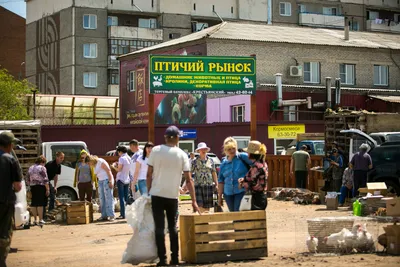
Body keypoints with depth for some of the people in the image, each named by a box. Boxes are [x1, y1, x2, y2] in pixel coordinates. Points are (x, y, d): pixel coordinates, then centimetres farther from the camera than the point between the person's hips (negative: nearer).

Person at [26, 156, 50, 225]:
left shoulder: (30, 168, 13)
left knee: (34, 204, 9)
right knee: (40, 204, -5)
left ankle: (35, 220, 12)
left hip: (32, 187, 6)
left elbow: (27, 180, 16)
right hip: (41, 187, -6)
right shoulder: (42, 168, -6)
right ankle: (40, 220, -5)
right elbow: (45, 180, -10)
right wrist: (47, 189, -7)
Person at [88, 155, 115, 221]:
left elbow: (108, 171, -14)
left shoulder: (101, 162, -9)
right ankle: (104, 216, 5)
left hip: (107, 180, -9)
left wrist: (110, 182, -19)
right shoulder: (95, 165, 17)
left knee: (108, 197, -11)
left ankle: (111, 215, -12)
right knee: (102, 198, 3)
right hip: (100, 181, 9)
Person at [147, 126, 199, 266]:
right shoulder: (182, 154, -2)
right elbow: (188, 179, -4)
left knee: (159, 227, 2)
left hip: (157, 194, -1)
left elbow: (149, 174, -2)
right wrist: (194, 201, -1)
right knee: (173, 227, 15)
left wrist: (149, 191, 10)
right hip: (173, 196, 1)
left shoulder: (156, 150, -3)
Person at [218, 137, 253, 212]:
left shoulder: (242, 157, -2)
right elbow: (221, 181, 15)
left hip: (241, 191, -5)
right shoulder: (224, 163, 10)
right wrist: (219, 197, 15)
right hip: (228, 193, 5)